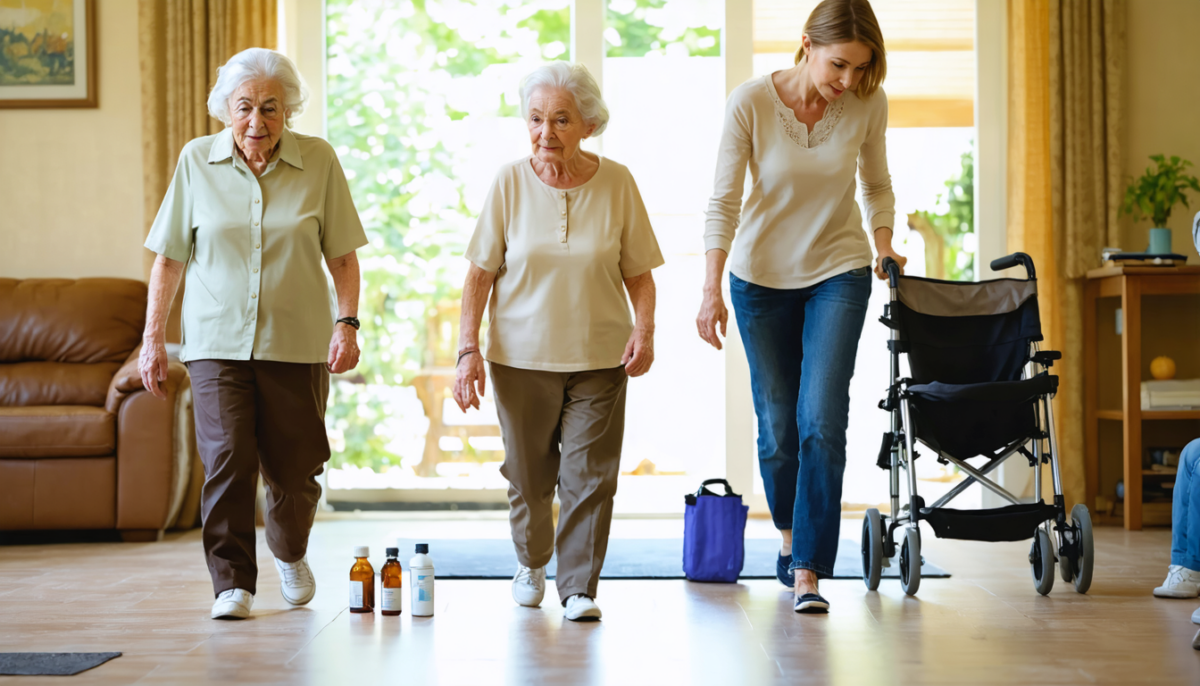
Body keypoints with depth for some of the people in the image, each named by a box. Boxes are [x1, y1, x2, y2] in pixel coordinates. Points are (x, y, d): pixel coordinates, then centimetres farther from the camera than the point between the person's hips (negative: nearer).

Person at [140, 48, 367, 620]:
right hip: (217, 340, 0)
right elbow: (169, 257, 6)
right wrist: (153, 337, 4)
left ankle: (291, 555, 36)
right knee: (226, 461, -12)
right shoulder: (196, 161, 2)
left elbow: (342, 255, 5)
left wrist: (347, 324, -6)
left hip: (296, 342, 0)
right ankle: (232, 583, 0)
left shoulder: (318, 161, 0)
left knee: (293, 471, 6)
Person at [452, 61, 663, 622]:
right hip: (522, 354, 0)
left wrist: (644, 328, -12)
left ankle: (579, 585, 6)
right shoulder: (510, 182, -3)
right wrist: (468, 348, -8)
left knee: (589, 475, -4)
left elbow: (639, 273, 4)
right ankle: (531, 563, 36)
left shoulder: (617, 183, -2)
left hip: (600, 356, 0)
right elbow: (480, 272, 0)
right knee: (528, 474, 11)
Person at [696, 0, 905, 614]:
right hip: (761, 277, 0)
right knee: (777, 426, 6)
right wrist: (712, 288, -21)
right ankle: (789, 534, 34)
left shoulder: (867, 104, -11)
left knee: (821, 421, -14)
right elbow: (724, 200, -15)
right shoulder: (750, 102, -17)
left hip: (838, 273, 0)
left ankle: (809, 572, -8)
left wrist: (884, 243, -8)